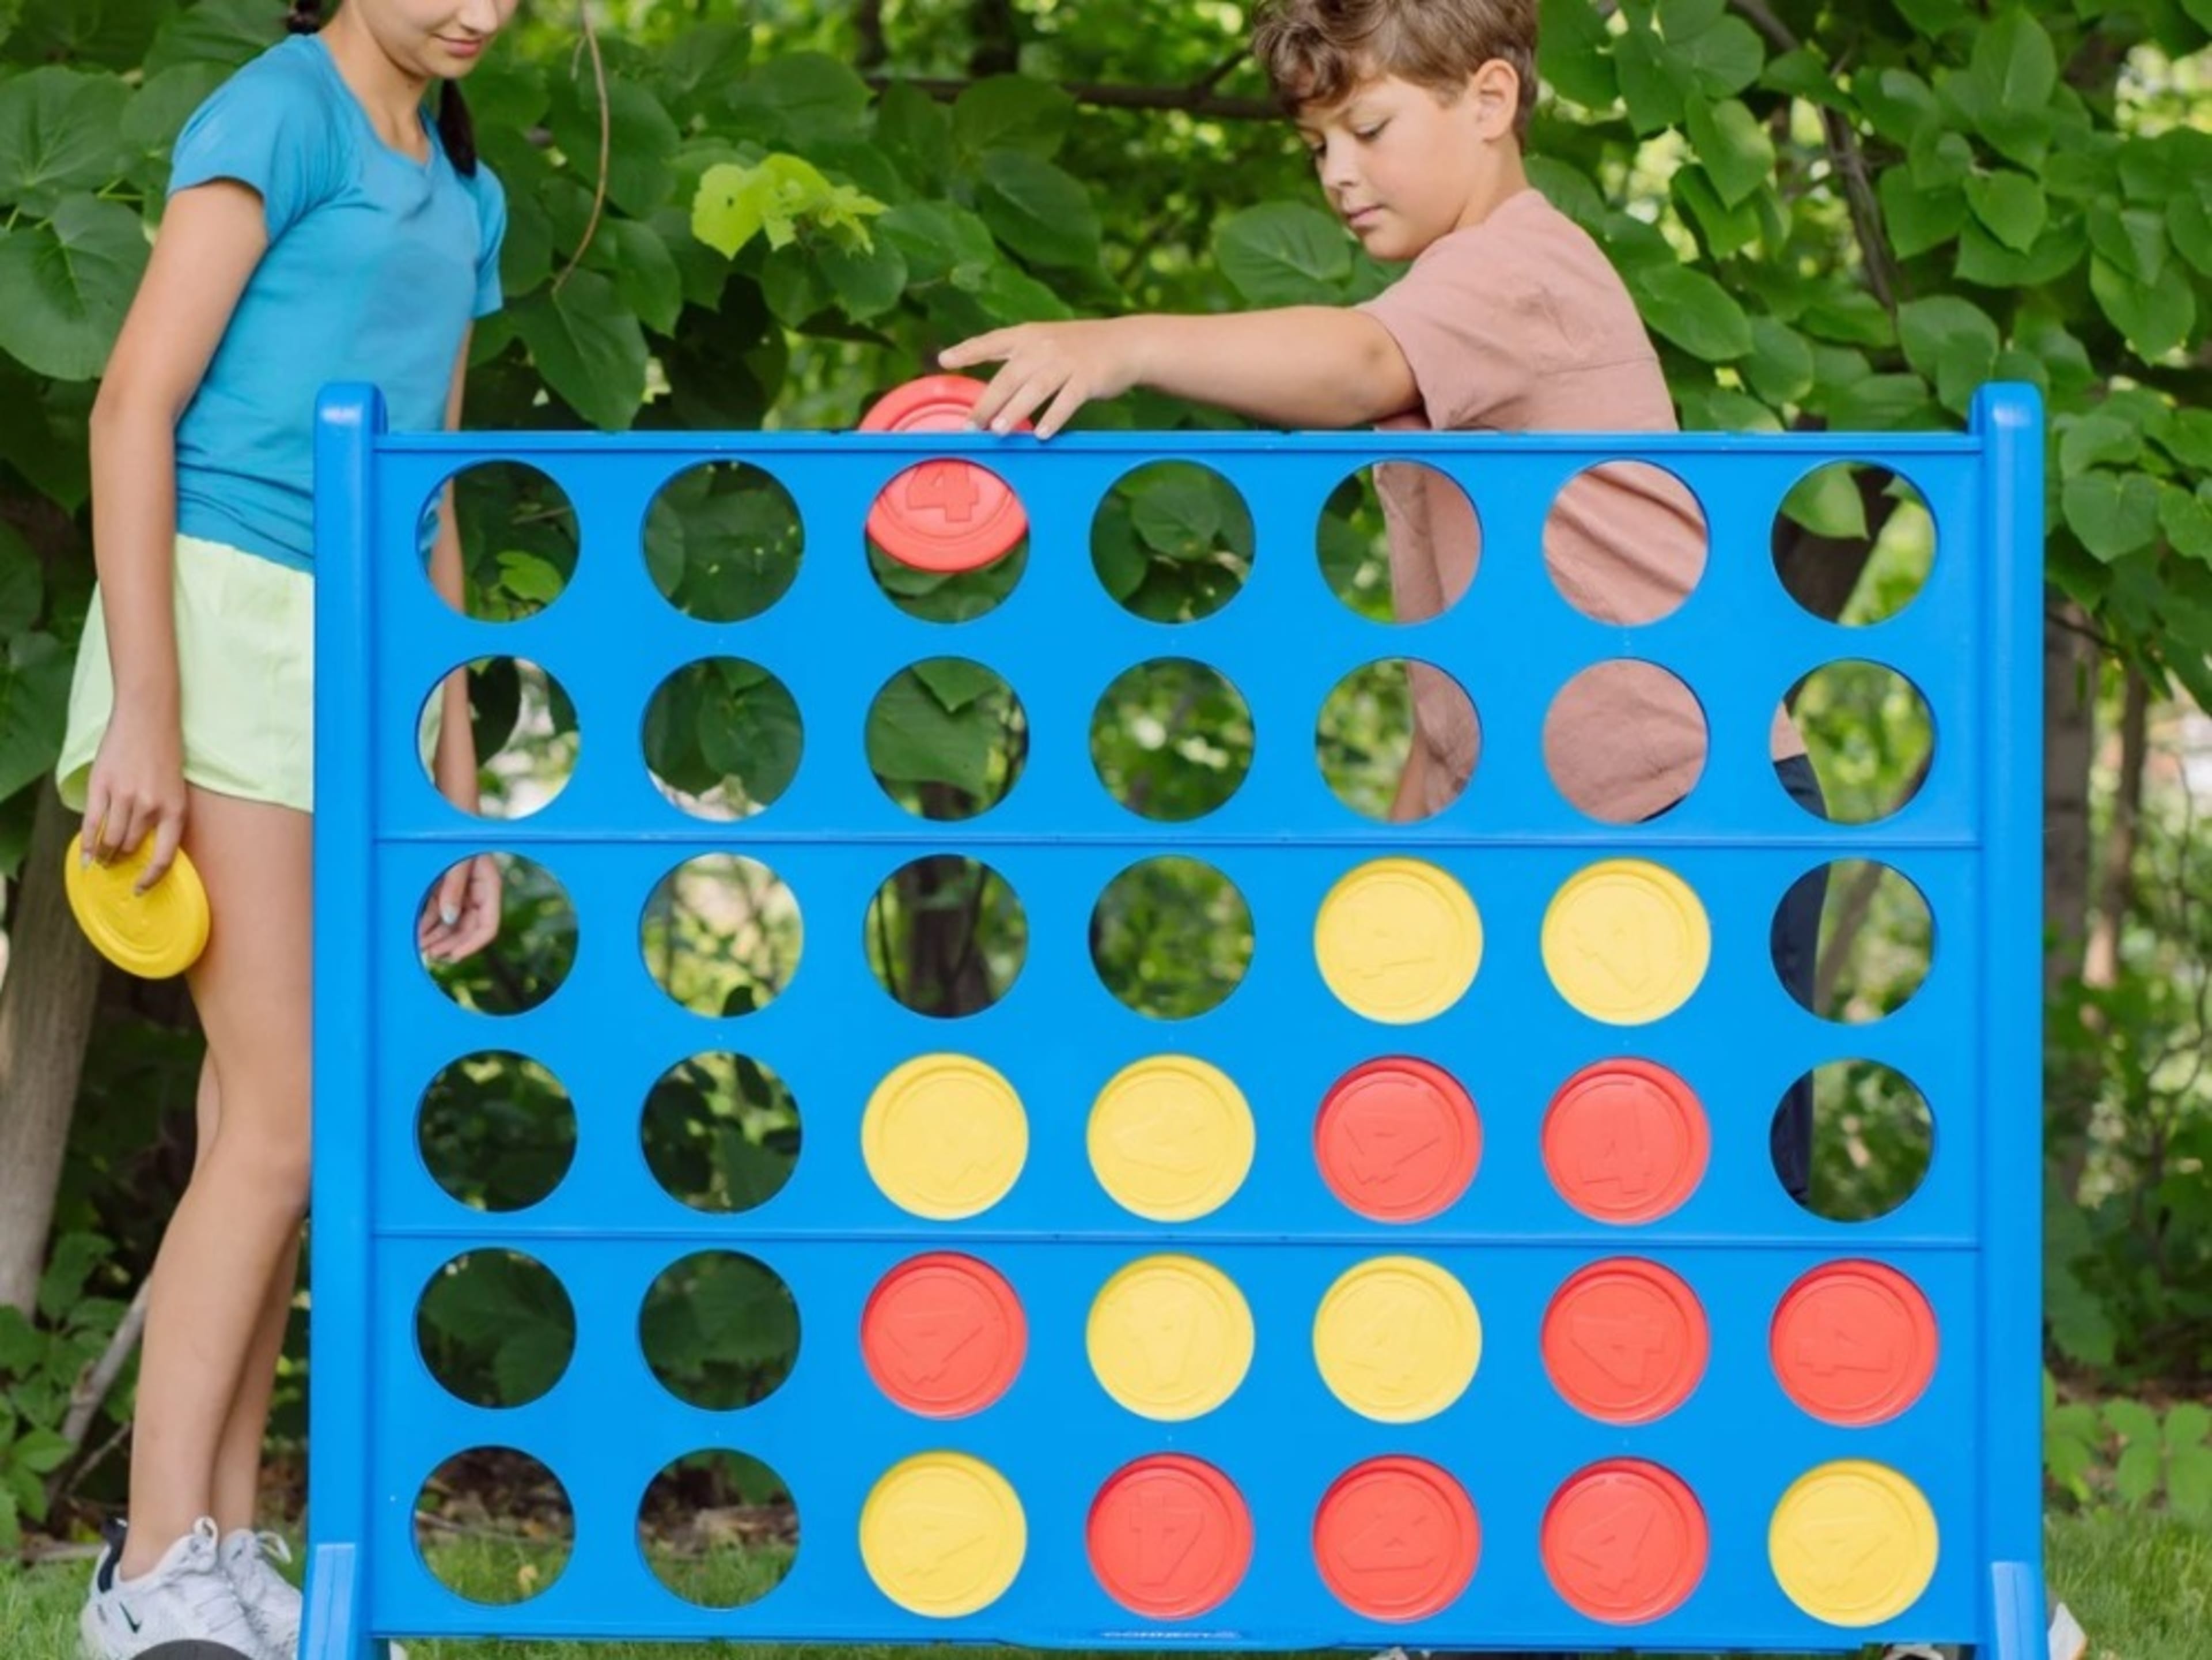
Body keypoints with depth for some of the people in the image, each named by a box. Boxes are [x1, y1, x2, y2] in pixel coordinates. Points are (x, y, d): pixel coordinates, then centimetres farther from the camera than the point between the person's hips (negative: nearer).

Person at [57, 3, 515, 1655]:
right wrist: (142, 710, -18)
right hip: (231, 608, -7)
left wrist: (457, 786, 18)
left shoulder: (459, 189, 18)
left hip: (369, 652, 7)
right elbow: (136, 404, -12)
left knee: (268, 1129, 6)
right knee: (282, 1118, -13)